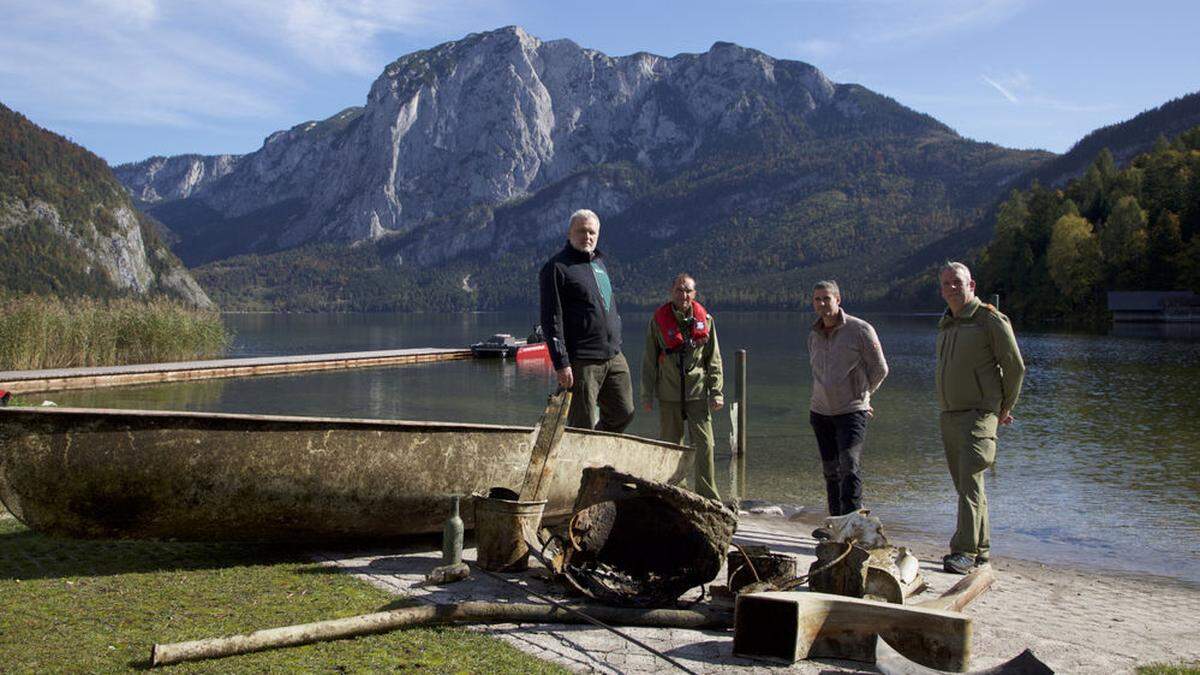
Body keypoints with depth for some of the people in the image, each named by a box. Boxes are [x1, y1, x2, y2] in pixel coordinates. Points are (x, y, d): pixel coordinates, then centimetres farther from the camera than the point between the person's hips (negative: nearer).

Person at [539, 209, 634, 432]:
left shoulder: (599, 263, 18)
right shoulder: (556, 268, -8)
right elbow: (551, 320, -13)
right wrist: (561, 363, -19)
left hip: (614, 357, 8)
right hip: (582, 361, -8)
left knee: (624, 414, 13)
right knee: (583, 427, -3)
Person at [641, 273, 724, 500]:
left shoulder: (705, 320, 3)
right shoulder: (659, 319, 0)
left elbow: (714, 360, 7)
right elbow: (649, 360, 4)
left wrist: (716, 391, 0)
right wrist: (647, 395, 1)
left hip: (698, 393, 0)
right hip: (668, 396, 0)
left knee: (704, 444, -4)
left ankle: (707, 496, 5)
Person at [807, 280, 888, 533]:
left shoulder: (860, 329, -8)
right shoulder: (814, 335, 9)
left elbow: (880, 369, 0)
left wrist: (860, 395, 7)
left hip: (852, 412, -6)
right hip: (820, 412, 6)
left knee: (849, 467, -15)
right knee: (831, 472, 10)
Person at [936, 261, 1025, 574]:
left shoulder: (990, 320, -7)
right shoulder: (945, 325, 16)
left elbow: (1015, 366, -4)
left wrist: (1004, 408, 3)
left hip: (979, 414, -7)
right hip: (949, 416, 7)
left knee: (969, 481, -16)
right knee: (966, 484, 11)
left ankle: (965, 550, -16)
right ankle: (981, 550, 19)